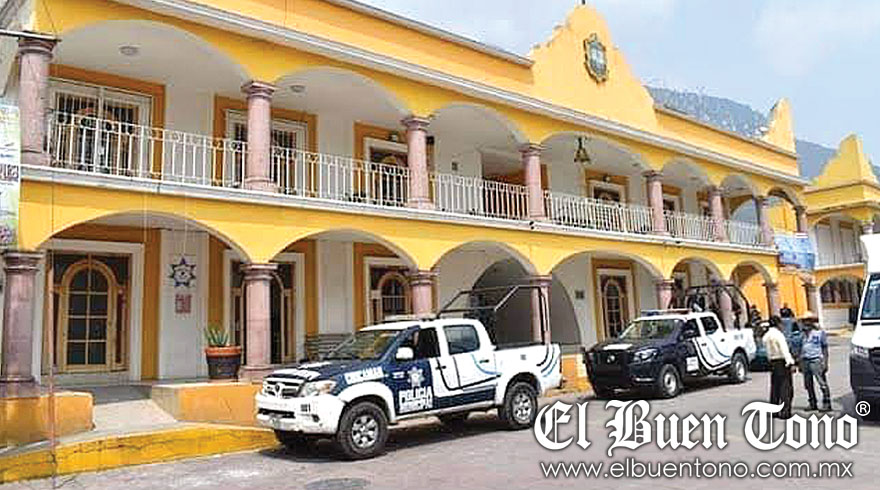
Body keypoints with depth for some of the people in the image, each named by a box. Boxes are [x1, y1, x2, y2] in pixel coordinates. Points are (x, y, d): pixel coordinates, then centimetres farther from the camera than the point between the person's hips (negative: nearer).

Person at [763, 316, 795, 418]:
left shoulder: (766, 336, 11)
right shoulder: (778, 334, -13)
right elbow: (784, 350, -17)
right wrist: (790, 362, -18)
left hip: (773, 363, 8)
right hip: (782, 362, -8)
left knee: (775, 387, 12)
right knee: (785, 387, -4)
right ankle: (784, 411, -6)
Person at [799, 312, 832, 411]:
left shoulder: (820, 332, 1)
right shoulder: (803, 333, 14)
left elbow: (825, 348, 1)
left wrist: (825, 362, -6)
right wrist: (800, 364, 16)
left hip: (816, 360, -5)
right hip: (805, 361, 6)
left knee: (822, 383, -5)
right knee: (808, 385, 9)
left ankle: (827, 404, 0)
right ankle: (812, 404, 18)